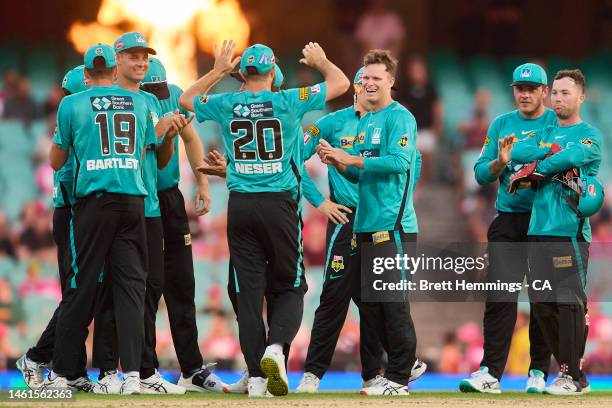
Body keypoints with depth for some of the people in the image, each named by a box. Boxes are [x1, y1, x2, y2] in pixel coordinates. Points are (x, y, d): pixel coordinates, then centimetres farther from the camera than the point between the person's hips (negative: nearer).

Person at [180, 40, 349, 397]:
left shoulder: (226, 105, 2)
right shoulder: (287, 102, -5)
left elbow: (186, 99, 23)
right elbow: (341, 83, 3)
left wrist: (217, 71, 30)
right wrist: (320, 61, 21)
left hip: (240, 206, 2)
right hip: (279, 205, -2)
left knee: (249, 290, 5)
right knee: (290, 287, 8)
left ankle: (257, 376, 1)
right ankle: (276, 347, -19)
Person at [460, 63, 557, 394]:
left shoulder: (558, 123, 4)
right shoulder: (501, 124, 13)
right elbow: (481, 174, 11)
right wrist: (500, 163, -9)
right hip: (508, 221, 2)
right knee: (500, 297, -6)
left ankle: (539, 372, 10)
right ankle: (490, 373, -8)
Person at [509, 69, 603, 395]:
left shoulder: (590, 135, 2)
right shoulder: (545, 134, 22)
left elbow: (570, 158, -16)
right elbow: (517, 152, 5)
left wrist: (531, 172, -5)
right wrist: (550, 150, -8)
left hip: (570, 231, -7)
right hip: (538, 230, 7)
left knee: (568, 304, -10)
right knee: (542, 306, 6)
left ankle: (572, 377, -6)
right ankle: (567, 369, 15)